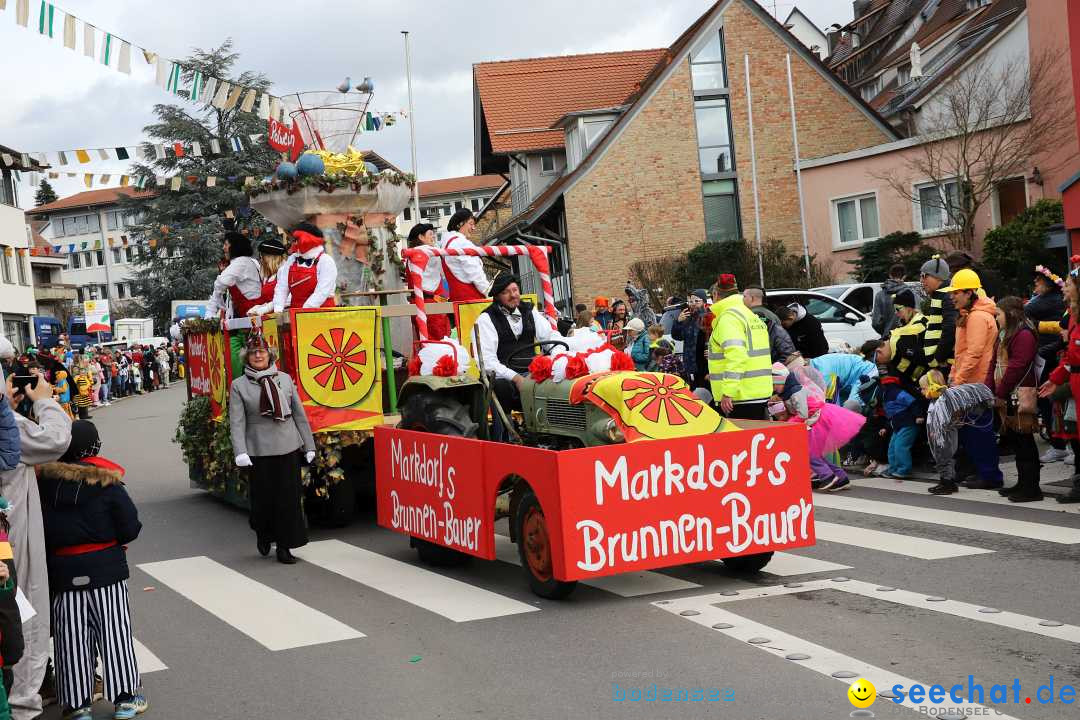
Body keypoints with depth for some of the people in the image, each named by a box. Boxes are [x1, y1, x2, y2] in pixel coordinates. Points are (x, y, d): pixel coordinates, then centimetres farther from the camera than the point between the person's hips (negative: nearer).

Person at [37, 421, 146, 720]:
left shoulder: (44, 481, -5)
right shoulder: (106, 483, -12)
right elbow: (130, 529, -10)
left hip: (62, 569, 2)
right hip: (105, 567, -2)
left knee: (72, 638, 9)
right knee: (114, 632, 8)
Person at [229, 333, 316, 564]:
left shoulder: (284, 379, 9)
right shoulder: (239, 385, 2)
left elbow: (299, 414, 11)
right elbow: (237, 422, -4)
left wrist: (308, 446, 9)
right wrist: (240, 453, -16)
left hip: (289, 448, 2)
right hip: (259, 451, -2)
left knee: (289, 497, 1)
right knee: (263, 498, 4)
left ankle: (284, 546, 12)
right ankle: (262, 535, 33)